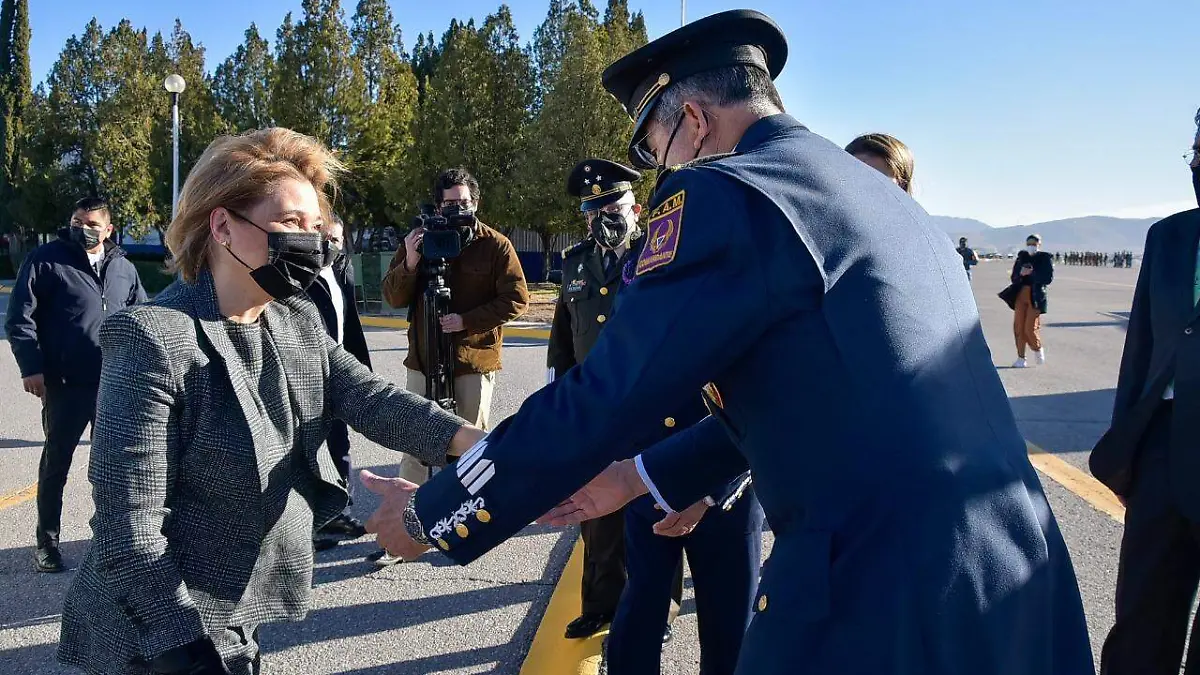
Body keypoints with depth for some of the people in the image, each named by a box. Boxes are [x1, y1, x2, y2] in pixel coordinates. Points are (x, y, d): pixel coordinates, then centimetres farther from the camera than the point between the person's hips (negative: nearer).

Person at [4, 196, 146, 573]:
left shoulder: (124, 268, 9)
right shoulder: (46, 260, -4)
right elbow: (19, 318, -6)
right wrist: (31, 367, -15)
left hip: (115, 383, 4)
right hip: (65, 383, -4)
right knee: (56, 462, 8)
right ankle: (47, 542, 20)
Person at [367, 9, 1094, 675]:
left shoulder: (726, 192, -13)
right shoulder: (882, 194, 15)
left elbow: (599, 401, -14)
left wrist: (432, 516, 0)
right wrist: (634, 476, 25)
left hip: (885, 596, -8)